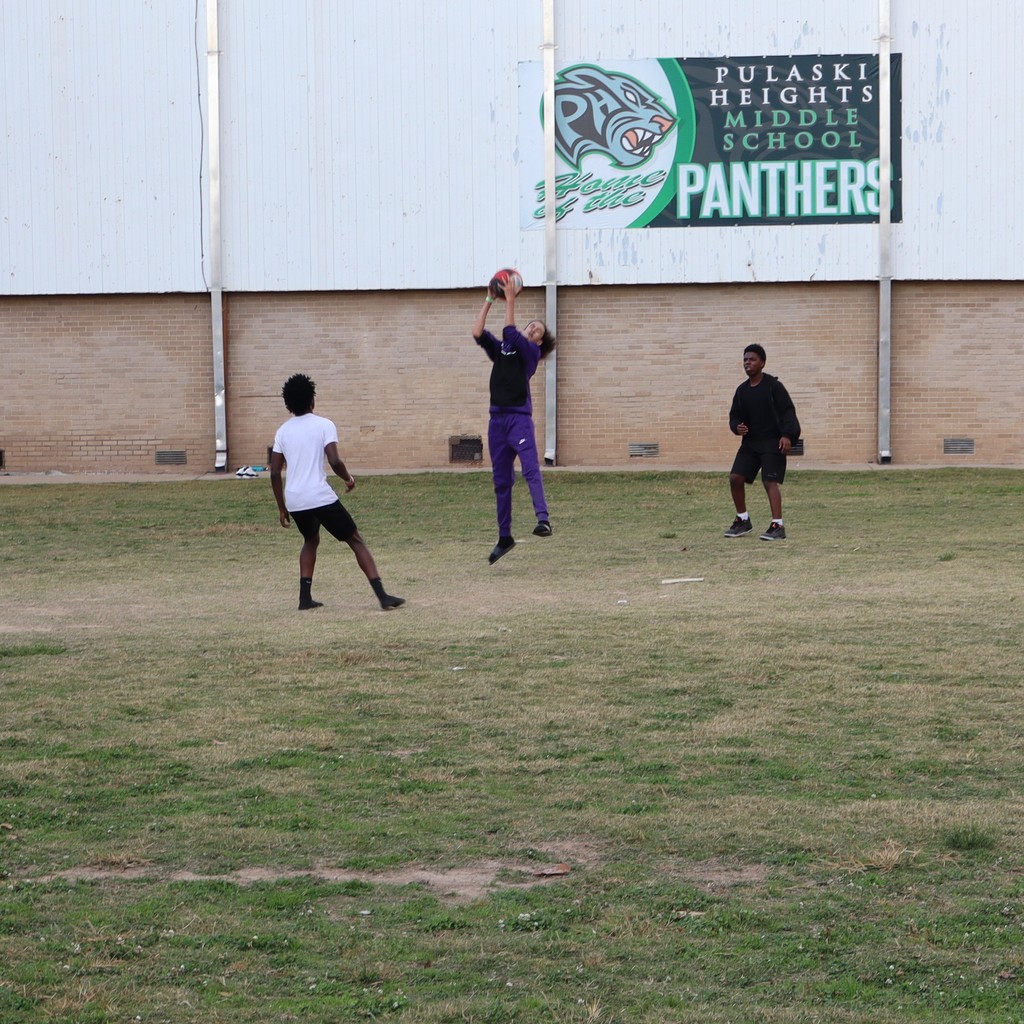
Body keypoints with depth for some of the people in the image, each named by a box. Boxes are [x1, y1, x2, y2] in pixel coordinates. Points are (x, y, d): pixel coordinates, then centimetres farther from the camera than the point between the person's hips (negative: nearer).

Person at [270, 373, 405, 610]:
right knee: (355, 540, 5)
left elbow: (275, 473, 9)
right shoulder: (324, 425, -3)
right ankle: (382, 596, -5)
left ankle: (305, 597, 18)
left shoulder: (283, 431, 10)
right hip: (321, 497, -5)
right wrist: (349, 479, 5)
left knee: (311, 541, 30)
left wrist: (282, 508, 17)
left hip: (294, 500, 5)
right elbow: (335, 461, -15)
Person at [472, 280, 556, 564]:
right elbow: (478, 333, 5)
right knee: (501, 481, 9)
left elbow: (510, 332, -11)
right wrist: (489, 300, 4)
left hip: (520, 418, -5)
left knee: (531, 469, -23)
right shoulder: (501, 350, 17)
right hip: (497, 420, 6)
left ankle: (543, 519, -36)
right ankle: (504, 537, 15)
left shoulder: (531, 352, 3)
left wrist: (510, 301, -7)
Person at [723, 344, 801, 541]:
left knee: (770, 481, -16)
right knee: (735, 477, -2)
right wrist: (737, 427, -9)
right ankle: (743, 520, 14)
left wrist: (787, 435, -25)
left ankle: (778, 525, -18)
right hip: (750, 443, 6)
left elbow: (787, 411, -13)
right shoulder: (742, 390, 8)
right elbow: (735, 415, 14)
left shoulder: (773, 385, -9)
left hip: (772, 443, -6)